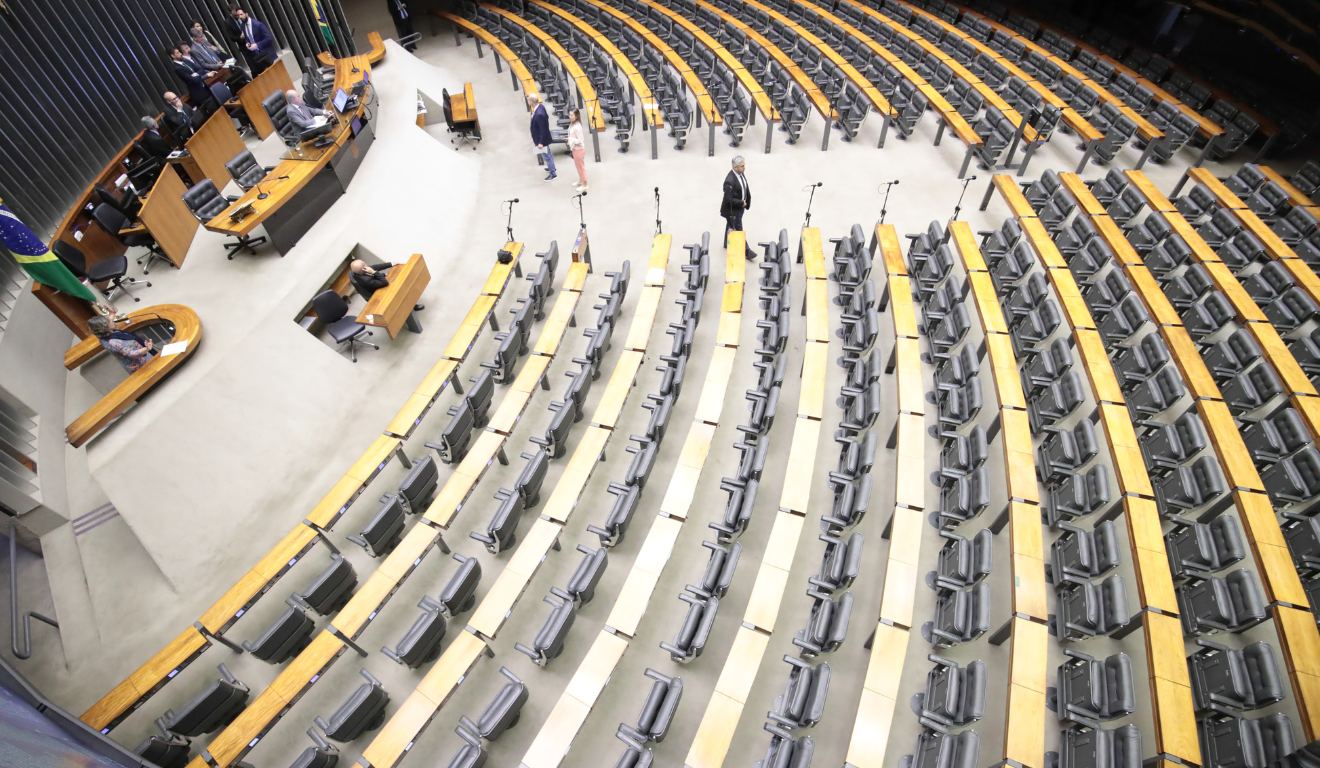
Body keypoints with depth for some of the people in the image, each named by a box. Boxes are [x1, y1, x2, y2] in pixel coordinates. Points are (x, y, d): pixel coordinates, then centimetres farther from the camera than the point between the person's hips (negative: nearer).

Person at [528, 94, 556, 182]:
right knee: (548, 153, 27)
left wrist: (541, 143, -20)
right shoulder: (540, 106, -8)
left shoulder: (539, 114, -35)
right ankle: (551, 167, 48)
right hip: (542, 137, 9)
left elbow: (543, 130, -29)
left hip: (542, 139, -9)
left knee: (547, 156, 9)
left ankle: (553, 174, 26)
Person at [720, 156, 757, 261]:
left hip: (740, 207, 9)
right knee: (738, 230, 6)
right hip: (732, 210, -9)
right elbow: (728, 199, -29)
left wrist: (746, 202, 6)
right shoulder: (730, 181, -32)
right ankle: (746, 251, 17)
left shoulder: (740, 173, -5)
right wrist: (742, 203, -21)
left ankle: (727, 244, 46)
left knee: (731, 226, 26)